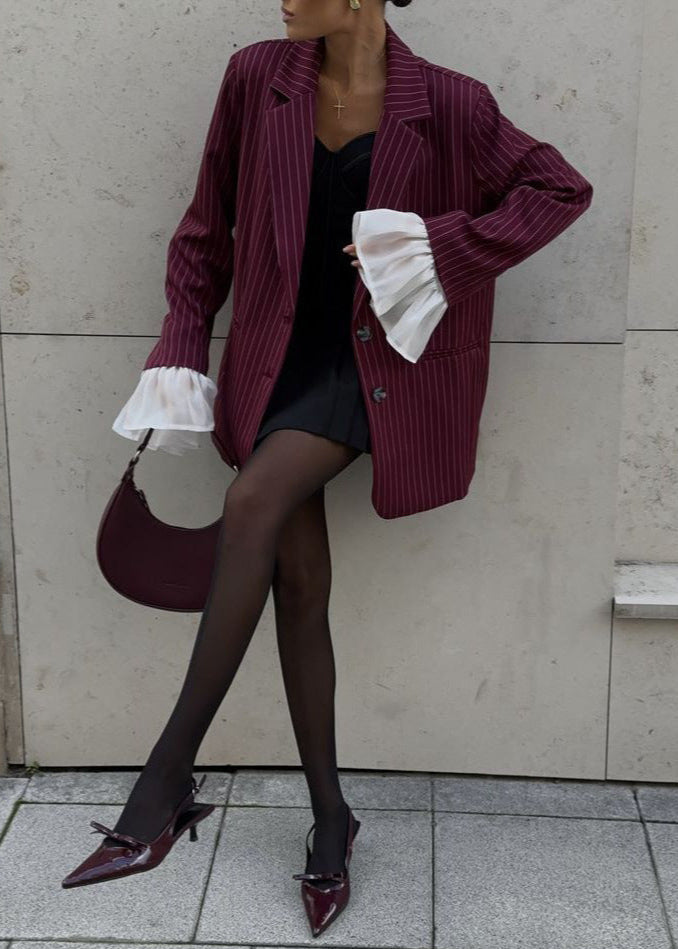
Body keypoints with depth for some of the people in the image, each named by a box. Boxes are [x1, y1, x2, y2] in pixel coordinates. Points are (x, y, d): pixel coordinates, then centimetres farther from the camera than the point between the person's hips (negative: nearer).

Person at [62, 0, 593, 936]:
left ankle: (167, 783, -18)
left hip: (369, 363, -4)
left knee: (255, 502, -27)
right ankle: (331, 817, 13)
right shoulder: (257, 77, 0)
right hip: (280, 358, 4)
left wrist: (444, 246, -12)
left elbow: (562, 189, 0)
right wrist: (179, 353, 3)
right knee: (298, 582, -2)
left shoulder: (444, 103, -9)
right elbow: (206, 229, 8)